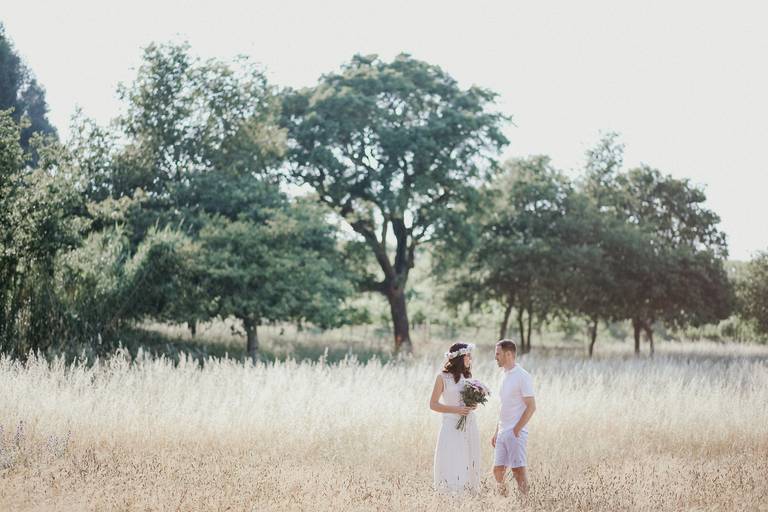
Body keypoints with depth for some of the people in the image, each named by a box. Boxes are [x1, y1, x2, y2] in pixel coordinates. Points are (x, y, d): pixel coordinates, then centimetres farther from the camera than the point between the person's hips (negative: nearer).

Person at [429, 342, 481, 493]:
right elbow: (433, 404, -4)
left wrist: (474, 404, 1)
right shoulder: (443, 377, -3)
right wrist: (456, 410, -14)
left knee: (469, 466, 3)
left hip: (470, 425, 5)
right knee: (452, 468, -9)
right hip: (452, 426, -5)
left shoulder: (467, 376, 13)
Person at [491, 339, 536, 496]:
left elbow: (531, 407, -15)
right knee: (498, 470, 8)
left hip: (516, 433, -8)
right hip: (502, 433, 8)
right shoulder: (505, 376, 16)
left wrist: (516, 430, -16)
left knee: (518, 470, -7)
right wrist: (496, 433, 19)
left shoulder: (522, 377, -11)